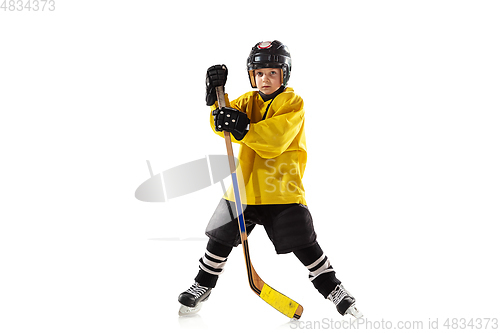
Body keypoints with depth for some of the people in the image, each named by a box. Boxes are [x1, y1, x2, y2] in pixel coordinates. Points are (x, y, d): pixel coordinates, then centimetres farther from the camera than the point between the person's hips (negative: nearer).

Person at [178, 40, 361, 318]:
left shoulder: (292, 102, -7)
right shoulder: (247, 101, 11)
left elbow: (275, 140, -21)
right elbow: (222, 125, -3)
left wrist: (244, 129, -34)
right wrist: (216, 96, -18)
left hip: (282, 186, -4)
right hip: (245, 184, 5)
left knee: (303, 243, -5)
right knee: (222, 237, 8)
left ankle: (334, 290, 9)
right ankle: (203, 286, 26)